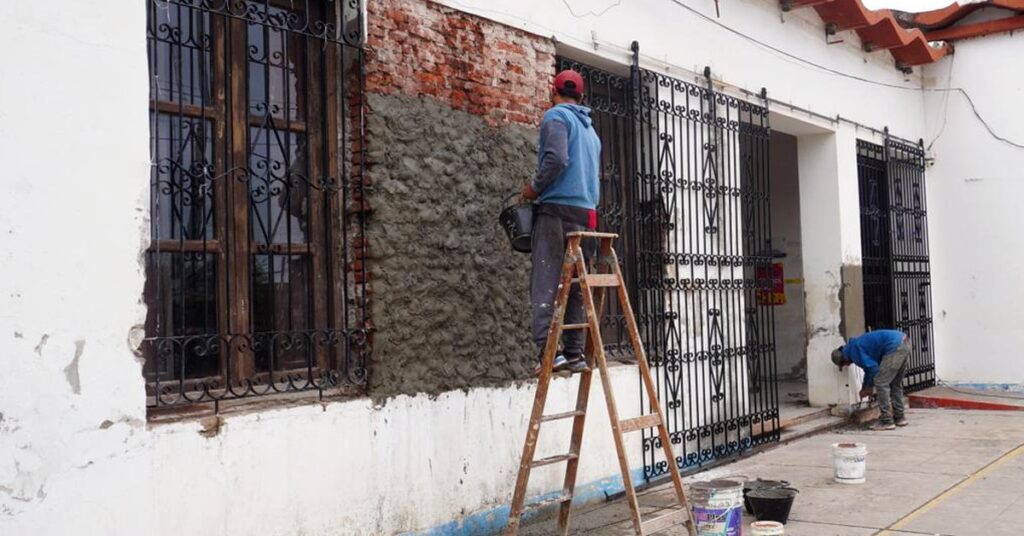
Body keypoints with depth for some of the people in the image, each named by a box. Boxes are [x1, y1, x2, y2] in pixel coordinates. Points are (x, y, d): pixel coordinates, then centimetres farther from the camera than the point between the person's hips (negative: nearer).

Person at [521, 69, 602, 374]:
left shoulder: (556, 116, -1)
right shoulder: (590, 128, 23)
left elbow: (557, 159, -15)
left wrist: (534, 188, -4)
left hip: (558, 208, -7)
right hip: (587, 212, 7)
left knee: (545, 281, -10)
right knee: (576, 284, 7)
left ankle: (548, 351, -19)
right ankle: (574, 352, 5)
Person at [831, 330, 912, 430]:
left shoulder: (854, 351, -4)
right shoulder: (857, 344, 26)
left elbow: (872, 368, -9)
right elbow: (869, 366, 38)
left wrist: (869, 387, 8)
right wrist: (864, 387, 43)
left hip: (895, 346, -10)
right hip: (904, 343, 10)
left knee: (881, 383, -4)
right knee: (895, 383, 20)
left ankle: (886, 422, -2)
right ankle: (900, 418, 26)